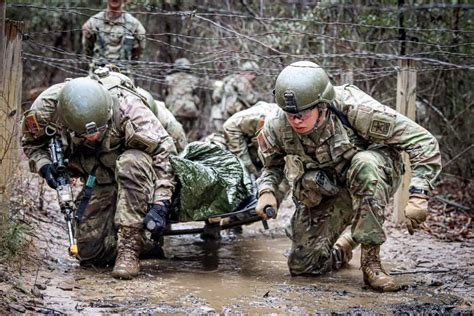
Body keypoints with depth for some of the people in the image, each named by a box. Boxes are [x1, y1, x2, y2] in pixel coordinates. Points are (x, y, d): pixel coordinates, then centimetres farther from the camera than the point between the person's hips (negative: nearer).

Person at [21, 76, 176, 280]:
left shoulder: (127, 109, -34)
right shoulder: (47, 108, -23)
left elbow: (163, 151, -29)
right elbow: (30, 141, 0)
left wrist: (159, 206, -36)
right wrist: (43, 164, -21)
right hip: (98, 180, 4)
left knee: (132, 164, -40)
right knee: (90, 255, -4)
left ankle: (129, 248, -31)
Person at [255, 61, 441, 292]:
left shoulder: (354, 108, -33)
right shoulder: (276, 128, -21)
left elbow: (423, 142, -29)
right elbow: (272, 165, 3)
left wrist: (418, 195, -38)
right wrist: (266, 191, -18)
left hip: (374, 176, -3)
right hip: (324, 191, 4)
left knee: (364, 164, -39)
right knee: (302, 266, -4)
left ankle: (371, 261, -26)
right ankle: (342, 247, 32)